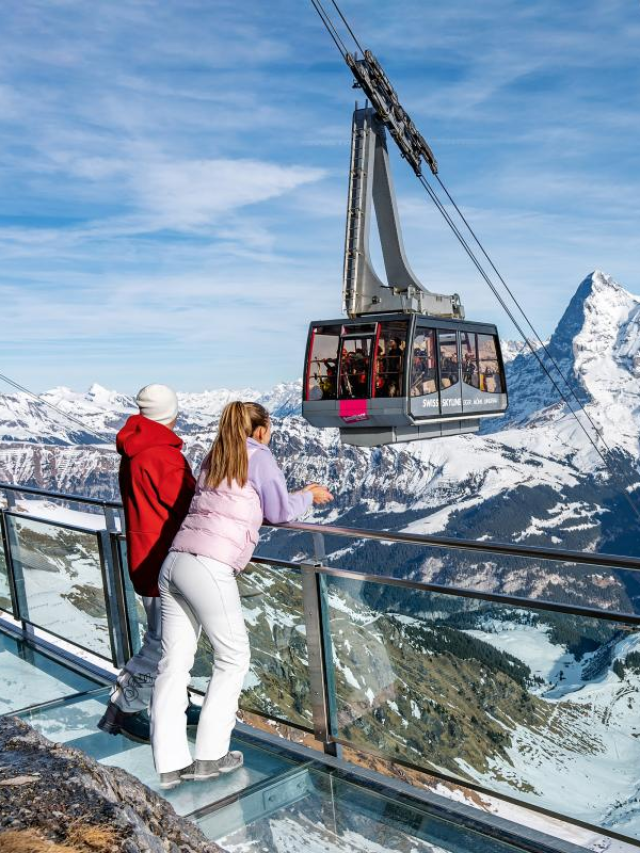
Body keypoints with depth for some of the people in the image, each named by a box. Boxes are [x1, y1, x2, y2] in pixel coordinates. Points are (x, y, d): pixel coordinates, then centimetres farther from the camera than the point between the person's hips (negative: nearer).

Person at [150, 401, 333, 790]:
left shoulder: (214, 458, 22)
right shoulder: (259, 456, 2)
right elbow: (280, 511, 9)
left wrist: (295, 495, 39)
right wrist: (309, 495, 27)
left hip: (175, 563, 7)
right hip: (209, 569, -7)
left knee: (174, 663, 9)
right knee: (234, 658, 10)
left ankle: (170, 765, 15)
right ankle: (210, 757, 15)